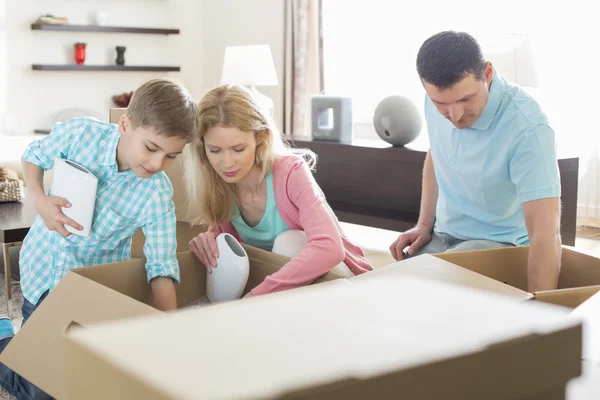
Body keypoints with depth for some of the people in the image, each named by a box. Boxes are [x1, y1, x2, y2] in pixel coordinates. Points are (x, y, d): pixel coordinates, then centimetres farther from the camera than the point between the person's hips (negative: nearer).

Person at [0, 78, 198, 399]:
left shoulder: (157, 194, -23)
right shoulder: (79, 133, -22)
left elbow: (162, 267, -22)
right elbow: (34, 157, -1)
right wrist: (40, 201, -19)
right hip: (42, 267, 0)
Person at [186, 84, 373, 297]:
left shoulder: (291, 173, -26)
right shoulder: (218, 184, -11)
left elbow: (329, 248, -40)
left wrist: (255, 296, -46)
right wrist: (210, 241, -21)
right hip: (277, 275, 4)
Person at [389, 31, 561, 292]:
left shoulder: (527, 128, -29)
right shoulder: (437, 100, -8)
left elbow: (545, 233, -34)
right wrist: (424, 224, 5)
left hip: (498, 244, -6)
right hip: (441, 235, 6)